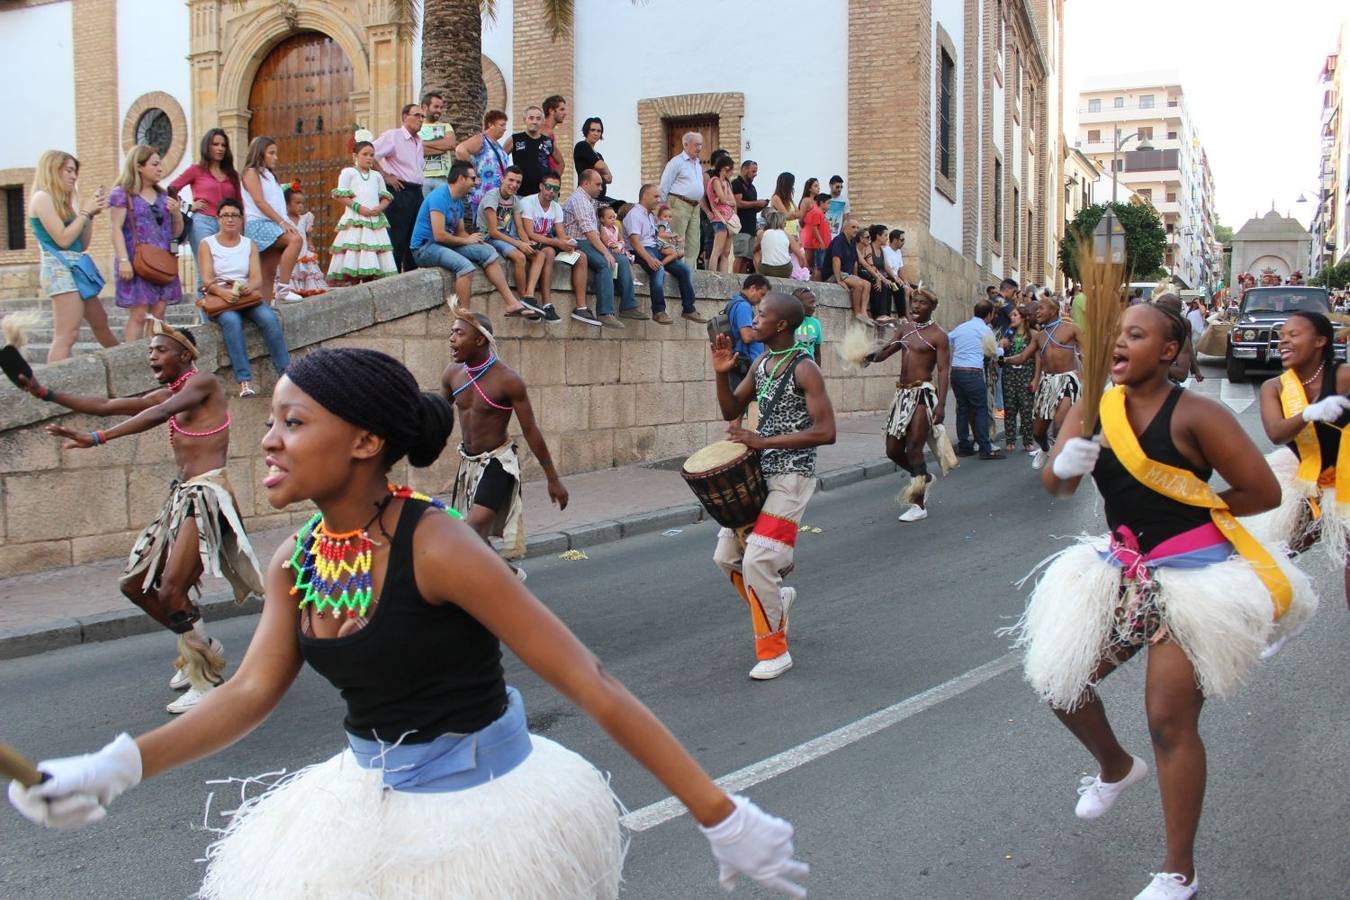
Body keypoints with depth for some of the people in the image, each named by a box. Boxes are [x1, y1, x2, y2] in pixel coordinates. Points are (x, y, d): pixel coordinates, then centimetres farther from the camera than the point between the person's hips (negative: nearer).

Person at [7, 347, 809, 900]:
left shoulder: (437, 547, -25)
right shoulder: (296, 560, -3)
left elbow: (589, 683, -25)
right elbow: (253, 692, 3)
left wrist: (721, 816, -25)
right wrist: (119, 769, -11)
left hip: (485, 807, -7)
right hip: (368, 800, 7)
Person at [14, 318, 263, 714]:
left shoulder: (204, 382, -7)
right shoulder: (168, 394, 18)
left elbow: (156, 415, -23)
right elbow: (106, 406, 17)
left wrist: (96, 438, -31)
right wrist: (45, 393, 9)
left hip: (207, 495, -10)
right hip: (182, 495, 10)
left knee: (171, 591, -15)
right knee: (134, 584, 11)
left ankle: (206, 681, -3)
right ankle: (196, 649, 25)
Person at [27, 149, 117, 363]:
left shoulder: (61, 200, 20)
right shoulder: (42, 197, -6)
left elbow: (82, 244, 18)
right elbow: (63, 239, -14)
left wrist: (92, 214, 9)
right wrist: (85, 211, -7)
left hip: (75, 267, 9)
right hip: (59, 269, -9)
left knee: (100, 322, 23)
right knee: (67, 335, -16)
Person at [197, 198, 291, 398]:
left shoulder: (250, 245, 14)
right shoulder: (207, 244, 6)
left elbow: (257, 278, 1)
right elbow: (207, 280, -7)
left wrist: (248, 287, -24)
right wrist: (223, 292, -29)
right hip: (217, 298, -2)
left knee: (269, 317, -29)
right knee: (231, 320, -36)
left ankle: (285, 372, -27)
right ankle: (244, 380, -41)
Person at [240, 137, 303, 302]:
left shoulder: (269, 175, 26)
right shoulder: (251, 172, 0)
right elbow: (259, 202, -12)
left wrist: (285, 223, 6)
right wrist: (282, 221, -19)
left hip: (272, 225, 9)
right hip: (258, 223, -9)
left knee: (269, 273, 0)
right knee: (295, 239, -31)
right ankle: (283, 288, -36)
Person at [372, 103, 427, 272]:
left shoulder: (419, 140, 17)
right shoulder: (393, 136, -5)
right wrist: (386, 176, -11)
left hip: (417, 193, 8)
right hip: (399, 192, -8)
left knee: (415, 239, 9)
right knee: (397, 239, -7)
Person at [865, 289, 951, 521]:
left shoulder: (938, 336, -6)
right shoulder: (906, 327, 14)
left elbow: (943, 371, -12)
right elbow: (888, 348, 21)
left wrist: (941, 404, -22)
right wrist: (873, 355, -4)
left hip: (923, 393, -7)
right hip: (903, 393, 7)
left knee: (913, 448, -9)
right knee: (893, 451, 9)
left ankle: (919, 506, 0)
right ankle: (922, 477, 36)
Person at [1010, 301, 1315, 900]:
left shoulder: (1194, 415, -14)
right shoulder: (1094, 410, 2)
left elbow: (1264, 492, -12)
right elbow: (1055, 487, -5)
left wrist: (1188, 509, -3)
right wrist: (1064, 465, -27)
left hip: (1194, 575, -6)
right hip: (1122, 570, 6)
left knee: (1170, 717, -6)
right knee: (1059, 679, 9)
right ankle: (1116, 767, 42)